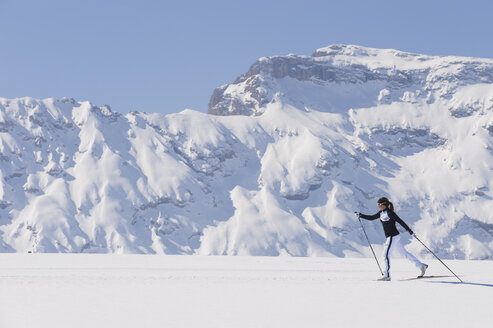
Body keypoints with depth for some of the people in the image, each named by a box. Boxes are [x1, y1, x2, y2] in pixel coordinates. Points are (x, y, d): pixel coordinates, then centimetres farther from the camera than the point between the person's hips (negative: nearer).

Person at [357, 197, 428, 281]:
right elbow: (371, 218, 17)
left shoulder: (390, 213, -16)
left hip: (393, 237, -9)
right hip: (392, 237, 9)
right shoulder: (381, 213, 9)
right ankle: (421, 265, 19)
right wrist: (361, 216, 7)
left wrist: (409, 230, -15)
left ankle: (387, 276, 0)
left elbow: (400, 221, -15)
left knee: (386, 255, -6)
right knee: (404, 252, 14)